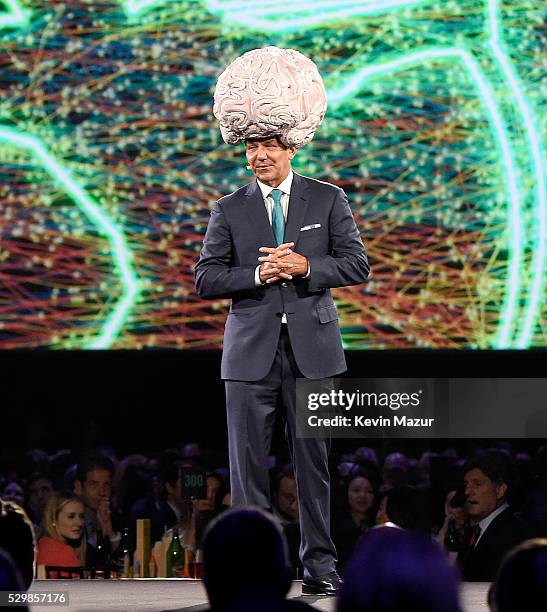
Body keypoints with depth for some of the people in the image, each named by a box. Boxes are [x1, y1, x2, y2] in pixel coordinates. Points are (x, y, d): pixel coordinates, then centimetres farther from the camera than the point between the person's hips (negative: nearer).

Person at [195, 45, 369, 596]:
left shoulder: (327, 200, 7)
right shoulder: (229, 210, 8)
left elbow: (357, 265, 3)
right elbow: (206, 280, 3)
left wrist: (305, 267, -12)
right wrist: (259, 274, -12)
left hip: (311, 349, 0)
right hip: (251, 353, 0)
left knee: (314, 463, 3)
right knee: (248, 467, -1)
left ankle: (319, 564, 10)